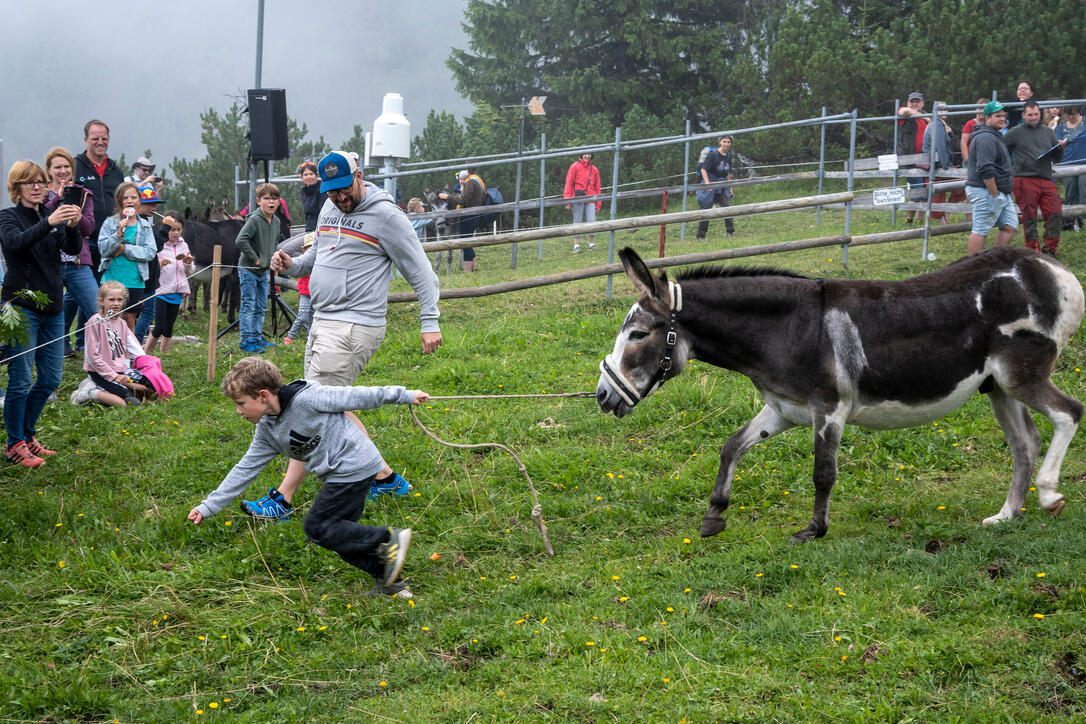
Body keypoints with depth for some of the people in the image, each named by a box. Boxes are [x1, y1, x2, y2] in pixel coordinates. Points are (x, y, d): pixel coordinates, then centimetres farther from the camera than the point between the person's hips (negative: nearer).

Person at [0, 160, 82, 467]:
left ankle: (27, 435, 23)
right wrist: (48, 223, -38)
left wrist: (73, 226, -25)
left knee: (51, 378, 9)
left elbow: (73, 249, -4)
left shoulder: (52, 215, 11)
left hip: (52, 307, 6)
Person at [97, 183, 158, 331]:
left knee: (130, 320, 6)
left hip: (135, 281, 2)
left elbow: (151, 252, -3)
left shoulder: (144, 226, 5)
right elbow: (103, 249, -8)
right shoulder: (110, 223, 0)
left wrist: (125, 249, -11)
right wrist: (119, 234, -23)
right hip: (112, 279, -2)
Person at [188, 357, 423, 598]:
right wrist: (207, 507, 8)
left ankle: (389, 539, -11)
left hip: (354, 467, -9)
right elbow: (246, 469, 11)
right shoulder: (266, 430, 6)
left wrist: (405, 396, -5)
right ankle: (390, 581, 14)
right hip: (338, 475, 9)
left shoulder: (306, 399, -20)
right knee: (339, 534, 9)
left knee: (317, 527, -11)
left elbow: (355, 397, -13)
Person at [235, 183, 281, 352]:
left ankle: (257, 337, 21)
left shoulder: (276, 221, 5)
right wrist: (254, 258, -21)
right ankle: (247, 340, -4)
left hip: (263, 270, 8)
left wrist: (269, 257, 10)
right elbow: (241, 240, -28)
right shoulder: (254, 220, -19)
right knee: (248, 305, -6)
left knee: (261, 306, 13)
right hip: (248, 269, -8)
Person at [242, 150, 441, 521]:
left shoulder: (385, 214, -10)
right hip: (323, 321, 9)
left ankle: (282, 499, -9)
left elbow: (420, 271, -7)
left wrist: (429, 323, -10)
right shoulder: (330, 209, 13)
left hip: (355, 327, -9)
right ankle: (384, 477, 23)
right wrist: (291, 265, 7)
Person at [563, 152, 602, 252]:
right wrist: (567, 199, -8)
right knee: (577, 222, -1)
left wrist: (598, 203, 13)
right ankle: (576, 245, 2)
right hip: (578, 199, -3)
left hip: (590, 201, 3)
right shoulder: (575, 167, 4)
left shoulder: (594, 169, 15)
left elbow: (597, 186, 18)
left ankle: (592, 243, 0)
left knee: (592, 221, -7)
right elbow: (569, 183, 0)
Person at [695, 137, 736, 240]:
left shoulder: (728, 156, 8)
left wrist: (730, 187, 19)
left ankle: (731, 233, 2)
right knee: (707, 208, -2)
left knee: (727, 206, -5)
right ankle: (700, 236, 5)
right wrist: (707, 183, -27)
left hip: (723, 185, 6)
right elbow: (703, 169, -16)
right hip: (711, 183, -5)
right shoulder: (713, 154, -13)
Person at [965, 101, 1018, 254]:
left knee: (1009, 227, 8)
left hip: (1001, 193, 11)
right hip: (986, 192, -11)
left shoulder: (994, 136, 21)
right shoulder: (986, 138, -16)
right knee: (981, 231, -8)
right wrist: (994, 194, -21)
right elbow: (985, 169, -23)